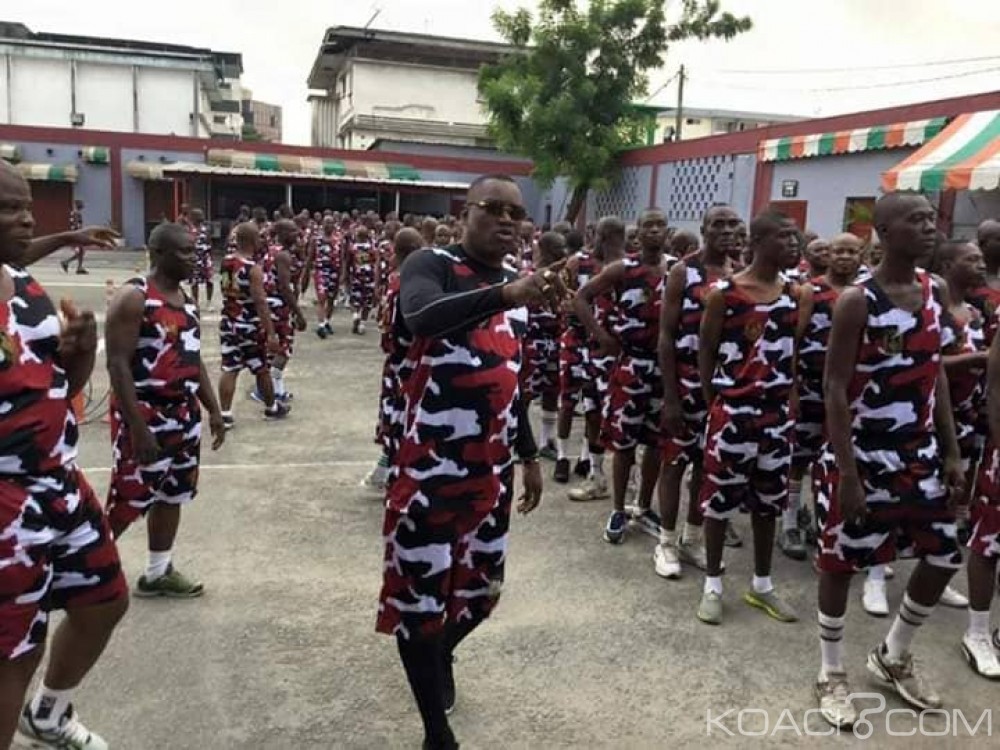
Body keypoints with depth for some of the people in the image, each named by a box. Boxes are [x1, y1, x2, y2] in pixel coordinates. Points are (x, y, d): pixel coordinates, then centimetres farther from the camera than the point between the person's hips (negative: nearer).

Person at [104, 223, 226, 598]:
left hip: (183, 414, 9)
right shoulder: (133, 297, -15)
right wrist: (137, 427, -24)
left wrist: (214, 410, 14)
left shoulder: (186, 300, 11)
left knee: (173, 494, 15)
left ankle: (158, 573, 29)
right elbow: (118, 364, -20)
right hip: (144, 415, -8)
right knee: (126, 501, -3)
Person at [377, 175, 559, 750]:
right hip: (431, 465, -6)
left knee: (481, 588, 17)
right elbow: (420, 317, -35)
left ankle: (440, 655, 48)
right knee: (420, 592, 3)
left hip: (493, 466, 7)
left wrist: (529, 454, 21)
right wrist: (505, 295, -48)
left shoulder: (518, 284, 12)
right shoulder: (433, 265, -10)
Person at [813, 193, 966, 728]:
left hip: (919, 454, 7)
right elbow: (835, 389, -16)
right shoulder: (857, 301, -16)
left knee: (945, 557, 13)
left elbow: (936, 374, 12)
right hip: (863, 454, -7)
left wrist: (952, 453, 10)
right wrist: (847, 474, -19)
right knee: (840, 561, 5)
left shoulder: (933, 292, 6)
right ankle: (832, 674, 25)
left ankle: (892, 658, 35)